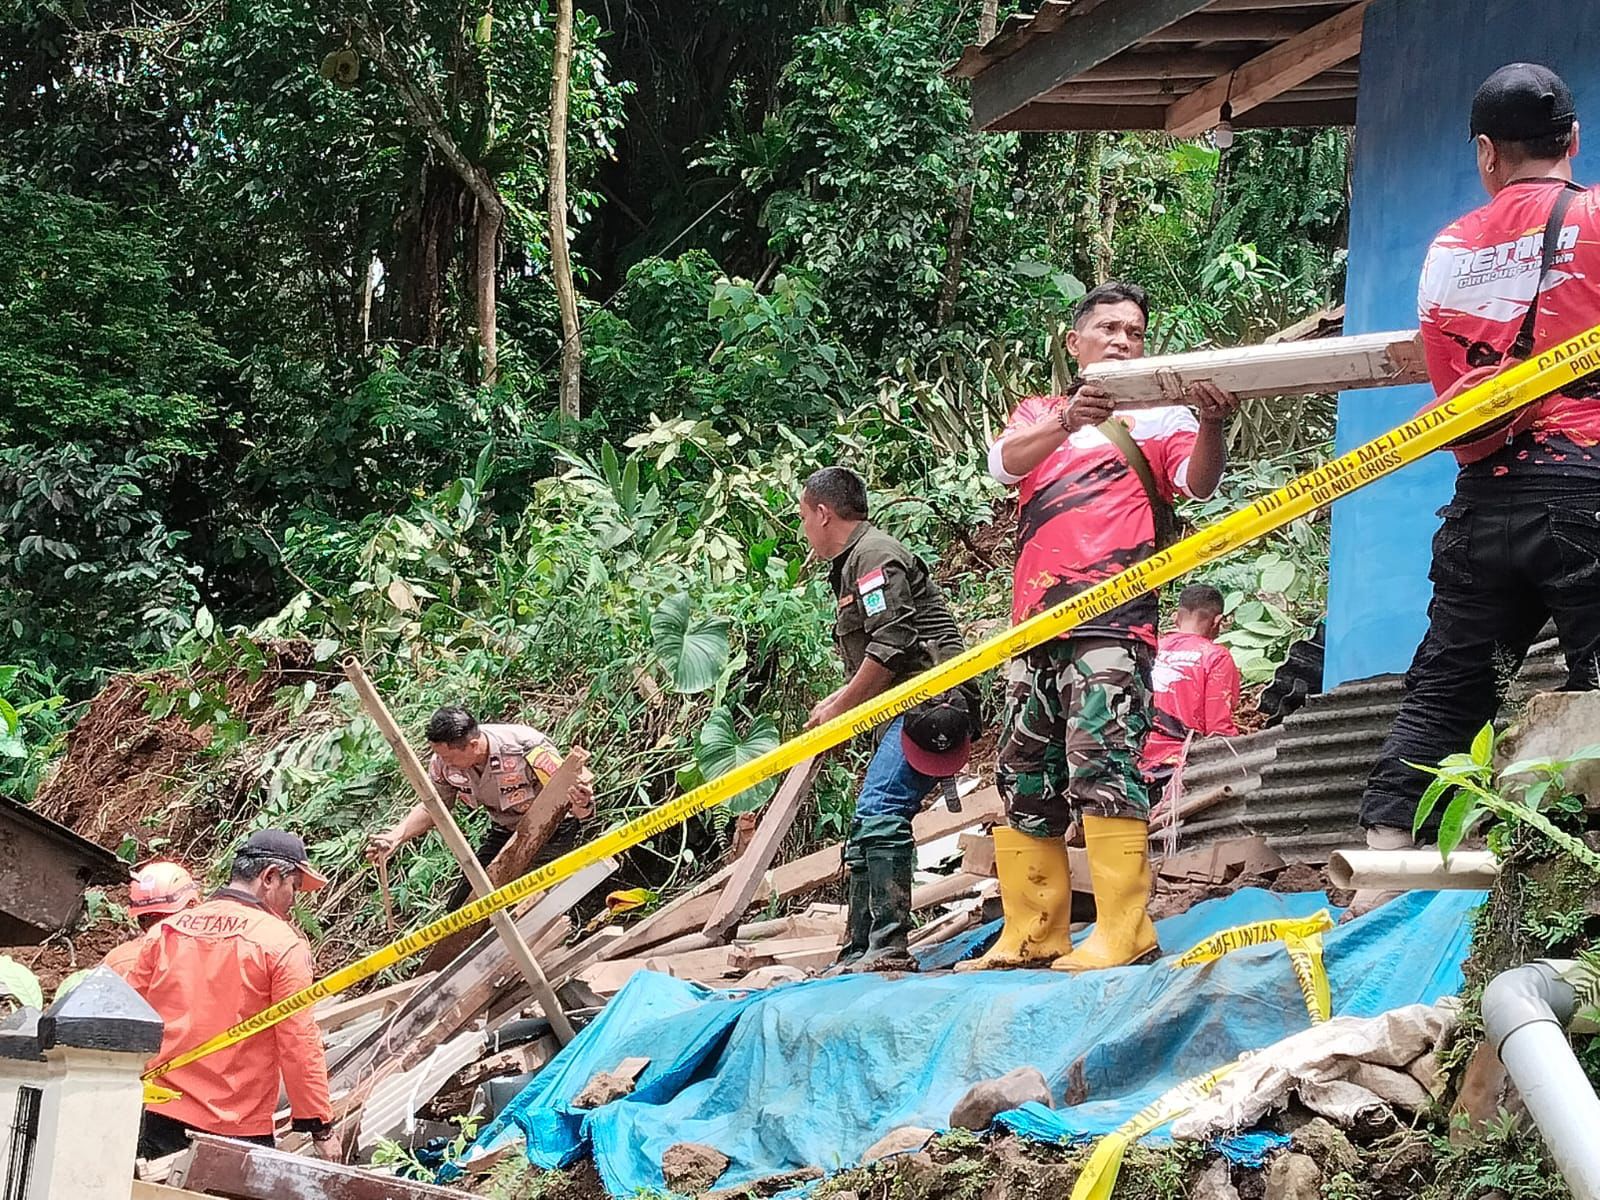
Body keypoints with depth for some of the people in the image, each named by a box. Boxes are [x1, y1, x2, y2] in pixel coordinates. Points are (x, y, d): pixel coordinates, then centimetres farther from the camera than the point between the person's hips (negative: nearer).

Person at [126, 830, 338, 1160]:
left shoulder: (165, 931, 9)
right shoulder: (283, 944, -6)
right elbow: (299, 1041, -8)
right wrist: (321, 1129, -2)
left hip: (157, 1120, 5)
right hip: (237, 1130, -5)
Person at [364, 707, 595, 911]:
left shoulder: (528, 751, -35)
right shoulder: (444, 762, -19)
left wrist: (581, 803, -53)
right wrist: (396, 837, -17)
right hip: (504, 832, 5)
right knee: (460, 909, -2)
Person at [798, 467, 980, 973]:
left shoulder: (874, 555, -7)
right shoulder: (851, 564, 26)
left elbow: (891, 647, -18)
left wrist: (838, 708, -9)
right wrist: (835, 705, 14)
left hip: (930, 698, -11)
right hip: (905, 709, 11)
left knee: (879, 813, -23)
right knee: (866, 827, 12)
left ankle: (889, 947, -27)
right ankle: (858, 953, 17)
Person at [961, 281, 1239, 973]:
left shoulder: (1158, 417, 11)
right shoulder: (1037, 414, 21)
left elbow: (1197, 483, -8)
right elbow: (1003, 463, -2)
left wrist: (1211, 427, -30)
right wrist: (1066, 422, -22)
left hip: (1111, 616, -5)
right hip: (1035, 622, 5)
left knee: (1101, 759, -19)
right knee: (1024, 780, 7)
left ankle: (1123, 932, -22)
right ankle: (1031, 936, 13)